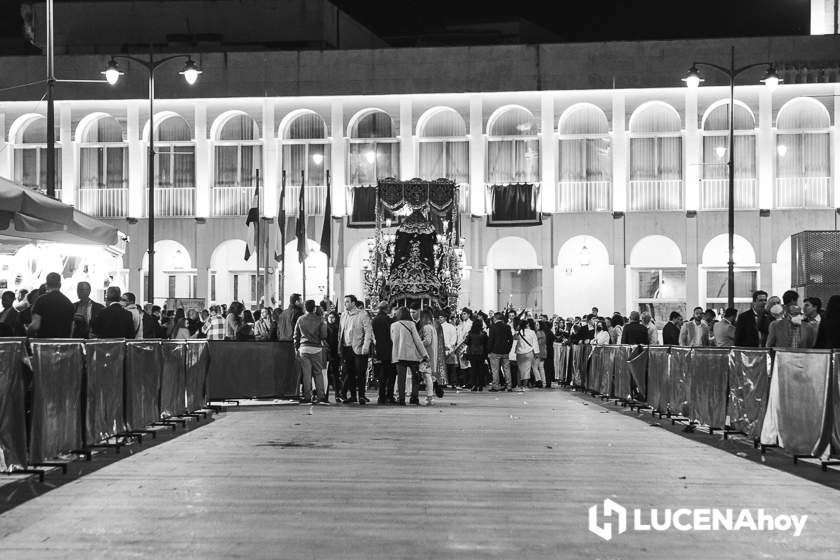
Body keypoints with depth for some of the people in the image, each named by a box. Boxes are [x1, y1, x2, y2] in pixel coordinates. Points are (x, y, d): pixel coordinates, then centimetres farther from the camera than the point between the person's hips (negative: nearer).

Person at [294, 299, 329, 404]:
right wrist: (324, 344, 12)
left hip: (304, 348, 1)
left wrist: (296, 348, 15)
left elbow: (296, 336, 9)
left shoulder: (300, 319, 5)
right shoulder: (319, 319, -1)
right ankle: (321, 396, 0)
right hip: (316, 348, -1)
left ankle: (307, 397, 3)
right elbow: (324, 335, -2)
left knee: (306, 374, 3)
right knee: (318, 373, 4)